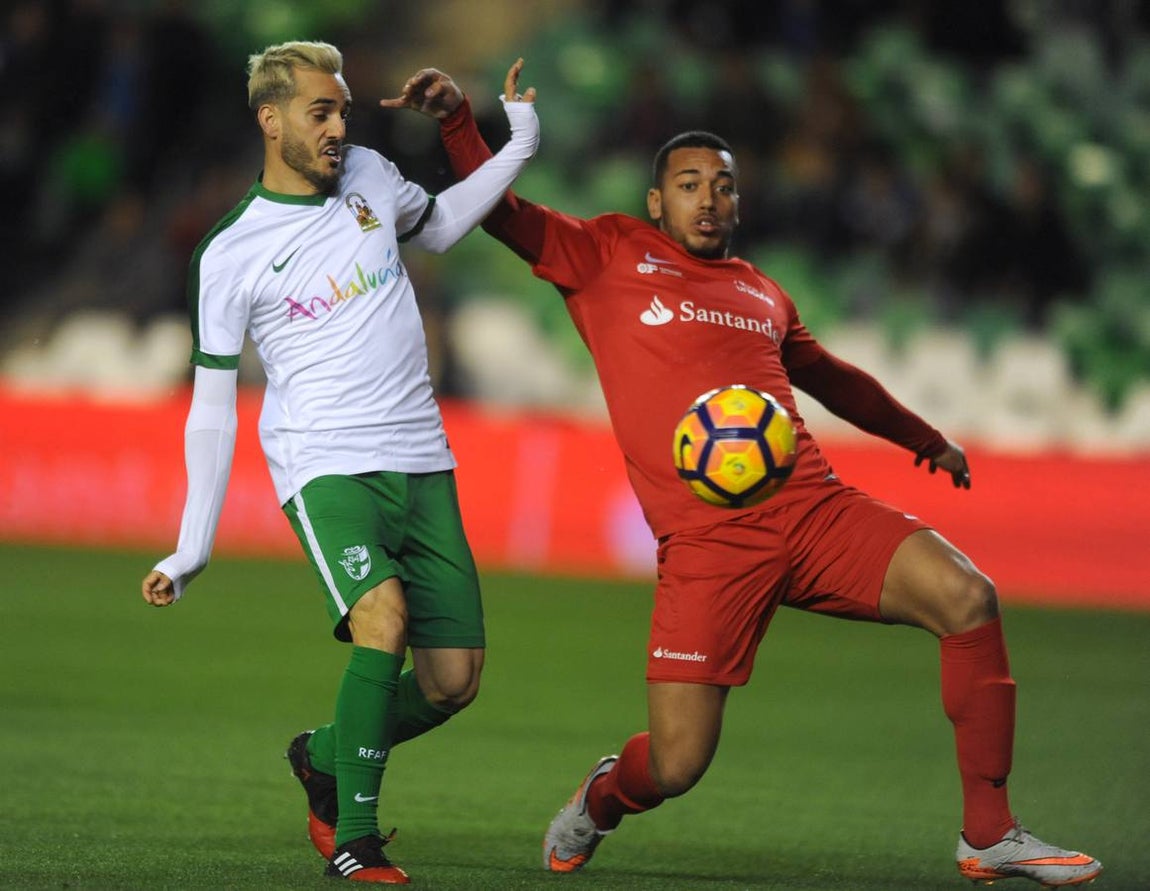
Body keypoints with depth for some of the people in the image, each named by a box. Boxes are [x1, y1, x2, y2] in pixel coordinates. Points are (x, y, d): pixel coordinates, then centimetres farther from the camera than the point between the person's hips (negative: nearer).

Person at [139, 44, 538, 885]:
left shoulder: (369, 177, 10)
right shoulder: (230, 256, -2)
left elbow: (437, 226, 33)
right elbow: (212, 407, 1)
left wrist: (519, 147, 21)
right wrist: (193, 547, -3)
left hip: (422, 466, 5)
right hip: (326, 468, -5)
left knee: (454, 679, 0)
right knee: (382, 613, -30)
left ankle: (324, 757, 27)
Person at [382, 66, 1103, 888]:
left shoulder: (761, 293, 23)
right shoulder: (608, 254, 12)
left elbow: (829, 376, 40)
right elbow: (502, 213, 5)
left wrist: (924, 438, 50)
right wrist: (458, 121, -12)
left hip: (816, 506, 4)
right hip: (708, 539, -4)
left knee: (967, 597, -19)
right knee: (675, 767, -11)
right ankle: (600, 803, 30)